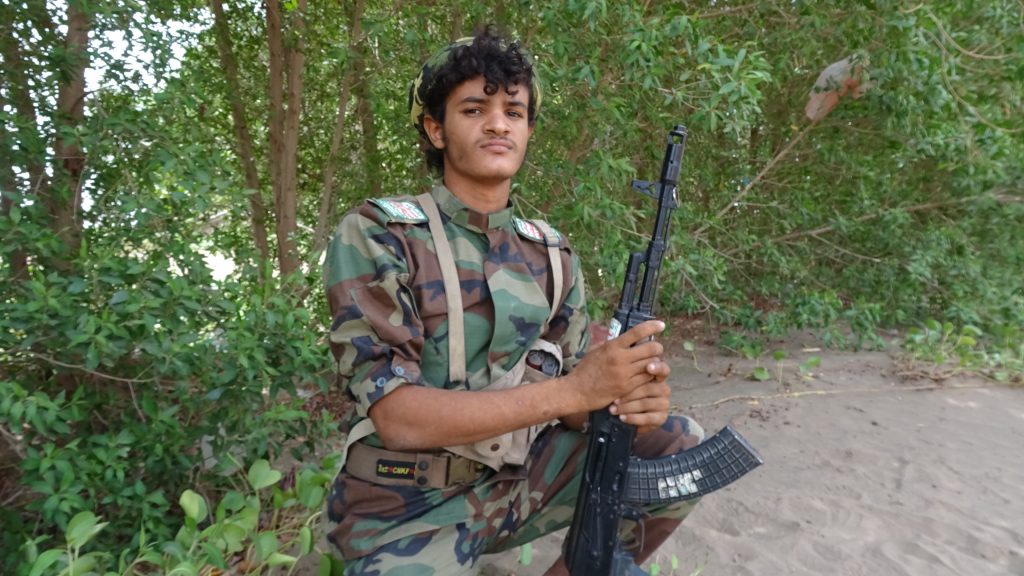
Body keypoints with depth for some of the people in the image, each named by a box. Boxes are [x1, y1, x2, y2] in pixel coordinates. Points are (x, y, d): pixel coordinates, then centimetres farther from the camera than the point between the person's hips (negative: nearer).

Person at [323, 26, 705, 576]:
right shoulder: (373, 235, -13)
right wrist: (572, 389, -28)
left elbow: (567, 400, 3)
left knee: (679, 445, -4)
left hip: (520, 477, 5)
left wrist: (626, 399, -21)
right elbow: (396, 415, -22)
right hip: (407, 509, -4)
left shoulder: (552, 254, 2)